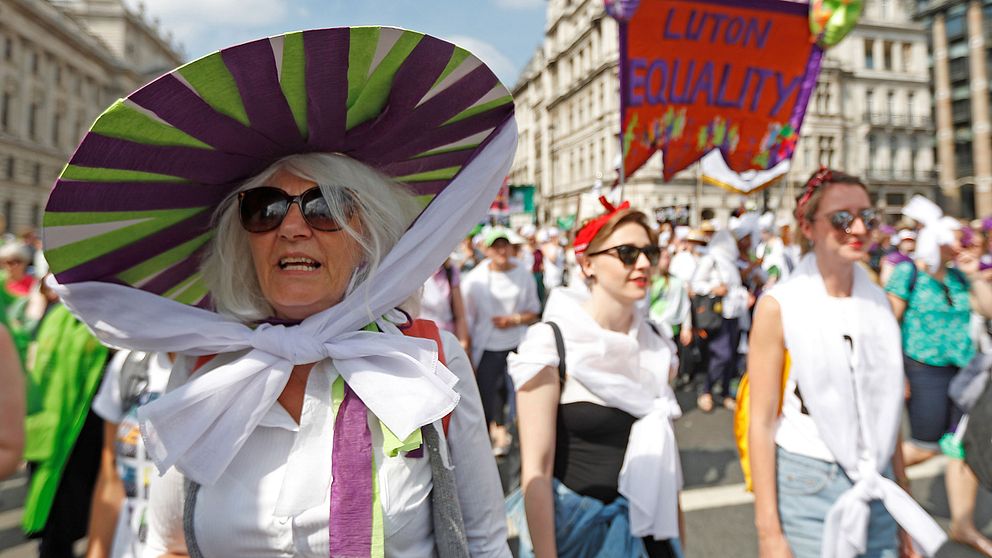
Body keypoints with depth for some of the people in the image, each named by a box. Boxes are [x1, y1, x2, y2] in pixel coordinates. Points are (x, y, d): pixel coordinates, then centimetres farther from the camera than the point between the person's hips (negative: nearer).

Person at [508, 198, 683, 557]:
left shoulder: (657, 344, -1)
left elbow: (664, 450, 9)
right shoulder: (552, 344, -18)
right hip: (570, 526, -5)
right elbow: (536, 470, -18)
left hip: (645, 524, 5)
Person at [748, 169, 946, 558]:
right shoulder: (779, 306, -12)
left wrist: (903, 495, 10)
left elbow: (885, 407, 11)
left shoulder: (878, 302, 4)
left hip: (876, 487, 5)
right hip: (805, 485, -5)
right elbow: (761, 423, -13)